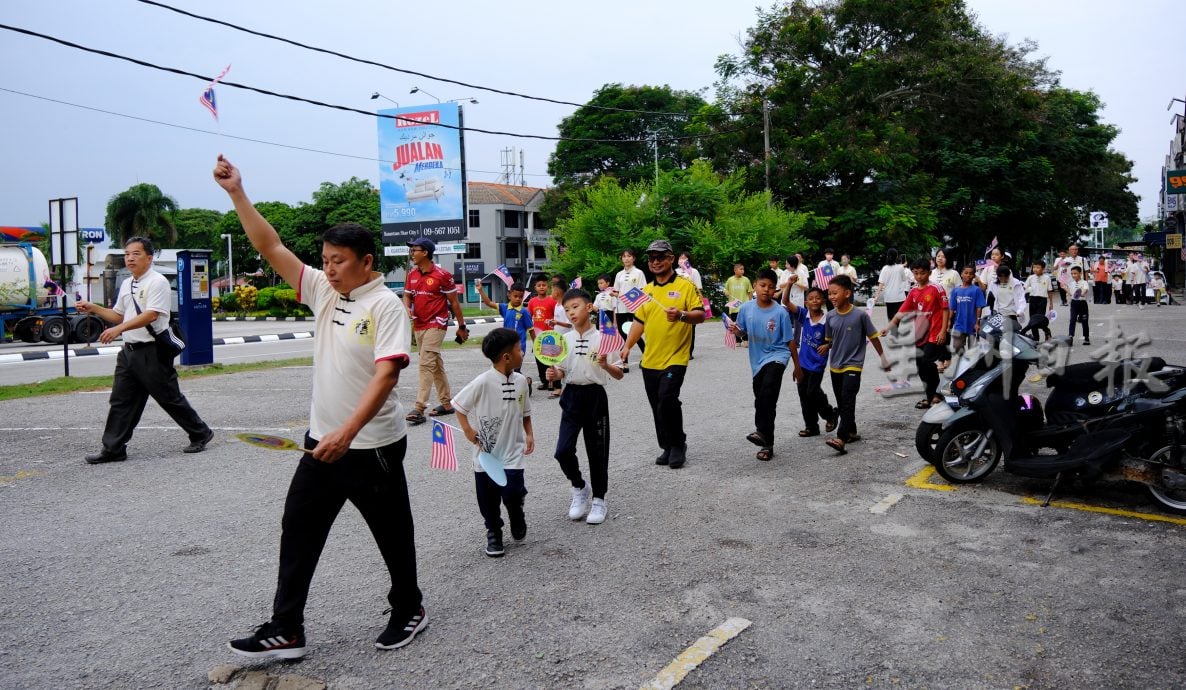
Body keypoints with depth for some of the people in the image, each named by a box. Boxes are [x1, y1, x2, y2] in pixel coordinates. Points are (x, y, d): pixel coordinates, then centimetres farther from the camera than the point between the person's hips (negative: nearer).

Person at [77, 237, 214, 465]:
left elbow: (151, 315, -22)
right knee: (121, 401, 7)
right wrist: (93, 308, 12)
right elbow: (118, 315, 25)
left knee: (169, 398, 1)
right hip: (129, 350, 8)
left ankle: (200, 434, 17)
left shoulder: (157, 282, -10)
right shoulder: (126, 285, 16)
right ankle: (113, 449, 13)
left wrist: (119, 329, -28)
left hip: (153, 352, -8)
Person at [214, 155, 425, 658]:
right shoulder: (324, 292, 6)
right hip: (323, 441, 7)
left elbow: (386, 374, -24)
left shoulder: (386, 305, -15)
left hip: (371, 446, -7)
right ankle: (285, 631, 18)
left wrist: (346, 433, -30)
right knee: (298, 532, 8)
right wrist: (237, 194, -2)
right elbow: (271, 248, 6)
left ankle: (408, 611, 30)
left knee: (392, 533, 10)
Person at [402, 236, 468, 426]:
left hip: (436, 325, -7)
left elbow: (454, 302, -5)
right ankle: (447, 403, 23)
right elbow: (407, 296, 15)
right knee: (436, 365, 13)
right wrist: (407, 308, -9)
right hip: (418, 325, 7)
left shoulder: (442, 275, -11)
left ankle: (419, 408, -16)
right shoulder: (412, 274, 8)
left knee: (426, 364, -14)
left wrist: (462, 326, 0)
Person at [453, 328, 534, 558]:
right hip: (486, 453, -2)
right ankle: (493, 532, 31)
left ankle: (518, 522, 26)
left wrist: (529, 434, -1)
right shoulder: (483, 382, -18)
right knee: (488, 498, 8)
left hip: (512, 452, 2)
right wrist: (468, 430, -13)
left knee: (513, 494, -6)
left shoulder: (521, 381, -3)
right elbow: (458, 405, -7)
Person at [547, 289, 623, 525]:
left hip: (595, 396, -3)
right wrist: (554, 374, -10)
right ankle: (579, 487, 21)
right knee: (563, 450, -7)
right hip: (572, 397, 3)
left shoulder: (602, 338, -7)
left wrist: (605, 365, -27)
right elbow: (562, 371, 12)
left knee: (597, 451, 6)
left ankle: (598, 499, 25)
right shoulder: (564, 339, 4)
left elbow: (619, 375, -8)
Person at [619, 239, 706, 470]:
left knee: (667, 399, -18)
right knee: (658, 408, 9)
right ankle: (668, 448, 23)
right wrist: (627, 346, 9)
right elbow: (639, 321, 19)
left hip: (675, 358, -6)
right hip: (650, 360, 6)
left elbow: (700, 315, -8)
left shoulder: (685, 286, -2)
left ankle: (678, 445, 2)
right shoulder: (646, 289, 14)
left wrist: (682, 315, -27)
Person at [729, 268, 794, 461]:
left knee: (767, 392, -31)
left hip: (776, 356, -5)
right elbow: (742, 332, 12)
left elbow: (789, 341, -3)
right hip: (757, 360, 5)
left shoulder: (780, 312, -10)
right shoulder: (746, 308, -2)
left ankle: (762, 432, -26)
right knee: (761, 400, 13)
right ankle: (767, 443, 25)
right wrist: (736, 330, -12)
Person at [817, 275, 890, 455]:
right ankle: (852, 432, 29)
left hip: (853, 365, -6)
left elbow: (873, 337, -3)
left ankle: (841, 438, -19)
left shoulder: (860, 315, -14)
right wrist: (826, 346, -10)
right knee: (841, 402, 14)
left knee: (848, 400, -14)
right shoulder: (831, 316, -1)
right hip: (835, 366, 6)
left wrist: (883, 358, 4)